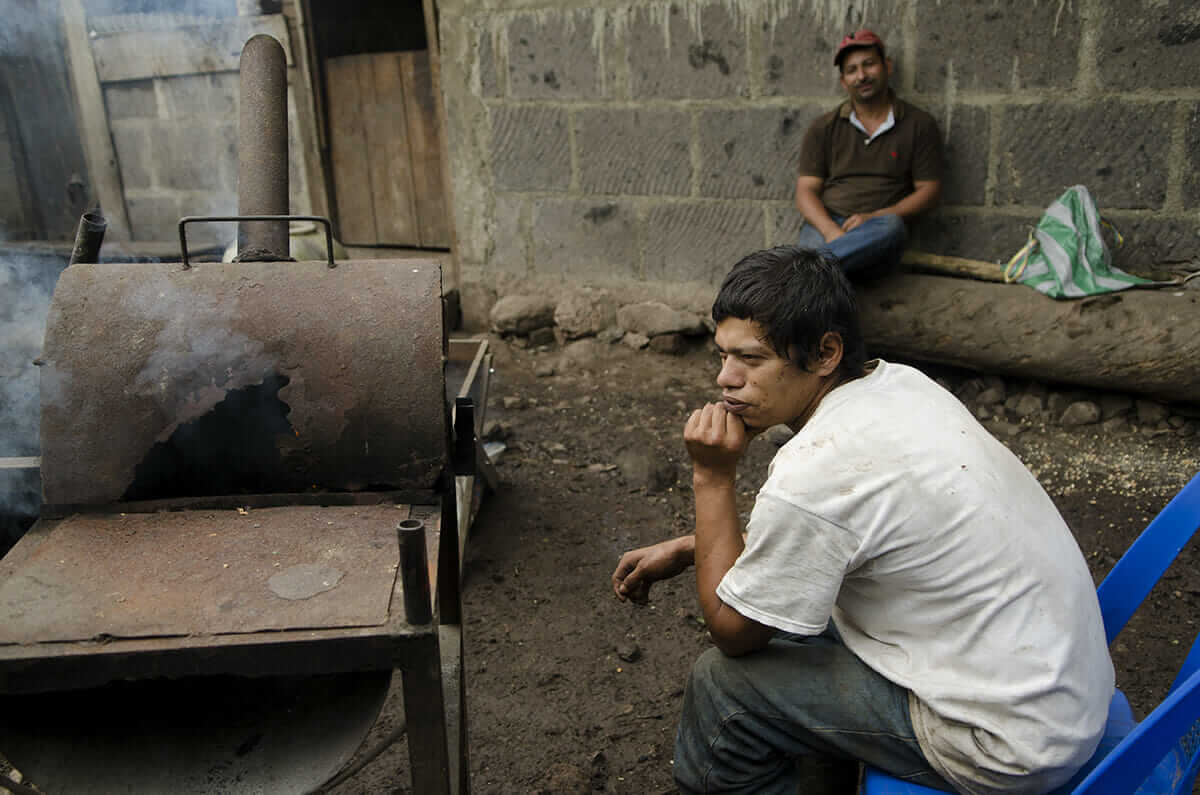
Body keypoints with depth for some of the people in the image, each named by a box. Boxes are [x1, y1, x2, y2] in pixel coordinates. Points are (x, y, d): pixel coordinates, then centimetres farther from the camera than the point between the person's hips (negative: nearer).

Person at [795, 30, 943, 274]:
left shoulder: (919, 125, 13)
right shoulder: (823, 128, 15)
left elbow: (929, 190, 8)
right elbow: (805, 192, 7)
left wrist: (875, 217, -9)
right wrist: (832, 231, -15)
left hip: (877, 235, -1)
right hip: (825, 225, 1)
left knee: (891, 226, -38)